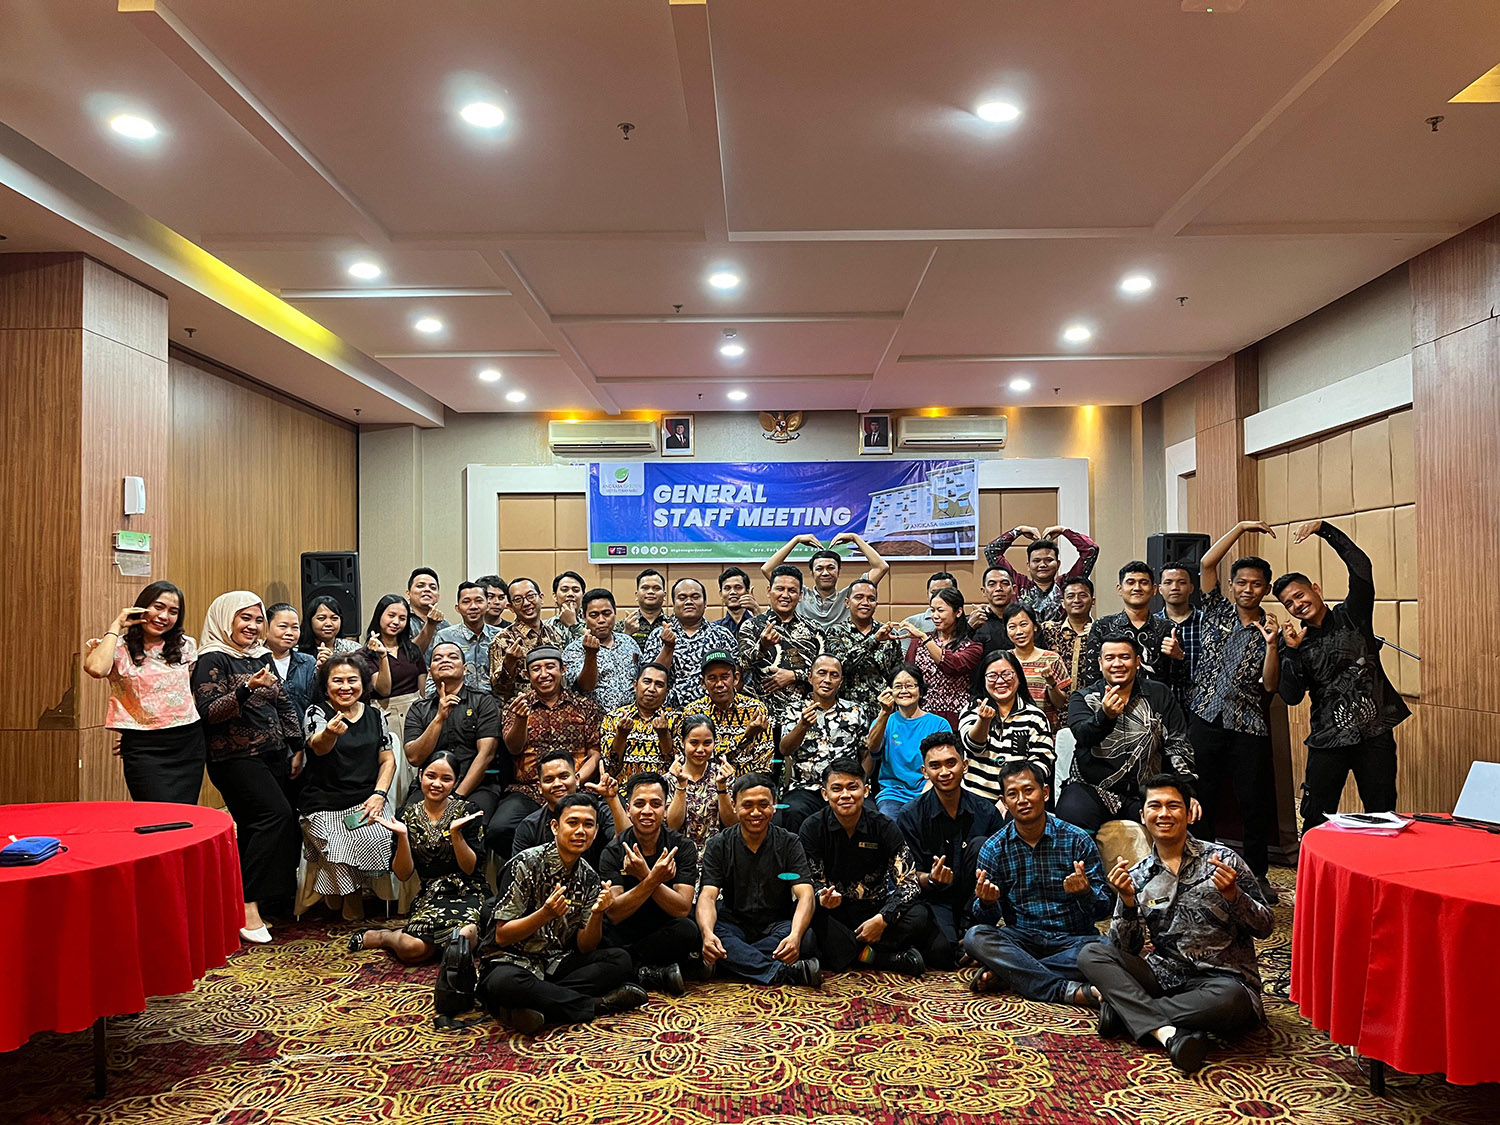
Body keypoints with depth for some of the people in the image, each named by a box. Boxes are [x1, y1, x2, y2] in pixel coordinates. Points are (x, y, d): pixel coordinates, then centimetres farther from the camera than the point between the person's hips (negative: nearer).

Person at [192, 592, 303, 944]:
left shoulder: (262, 656, 16)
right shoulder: (213, 659, -5)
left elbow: (285, 704, 20)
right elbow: (209, 711, -14)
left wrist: (296, 749, 15)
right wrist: (247, 689, -28)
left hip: (273, 756, 7)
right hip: (236, 758, -7)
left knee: (256, 827, 5)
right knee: (276, 814, -21)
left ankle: (247, 903, 13)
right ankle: (248, 906, -18)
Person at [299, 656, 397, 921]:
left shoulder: (375, 716, 9)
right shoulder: (317, 712, -3)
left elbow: (388, 759, 12)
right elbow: (317, 746, -24)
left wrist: (379, 794, -5)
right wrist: (329, 733, -49)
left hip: (365, 801, 3)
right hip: (324, 805, -2)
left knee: (375, 841, -26)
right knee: (339, 850, -27)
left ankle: (353, 897, 3)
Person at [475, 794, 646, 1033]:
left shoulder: (589, 878, 4)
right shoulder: (526, 864, -13)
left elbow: (585, 947, 1)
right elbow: (502, 937, -15)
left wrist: (597, 914, -19)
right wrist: (545, 914, -30)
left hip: (554, 964, 5)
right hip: (511, 962, -5)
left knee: (620, 960, -16)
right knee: (505, 982, -40)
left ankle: (536, 1003, -25)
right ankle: (599, 1004, -24)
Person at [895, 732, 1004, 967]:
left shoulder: (986, 811, -3)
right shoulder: (911, 816, -7)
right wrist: (931, 880, -28)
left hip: (975, 900, 2)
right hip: (936, 899, -2)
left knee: (980, 844, -24)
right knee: (940, 952, -32)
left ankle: (970, 931, -15)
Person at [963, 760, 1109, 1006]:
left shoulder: (1077, 840, -3)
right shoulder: (994, 849, 1)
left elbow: (1105, 908, -3)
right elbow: (986, 919, 1)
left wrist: (1085, 893, -27)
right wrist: (986, 902, -24)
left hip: (1073, 939, -1)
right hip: (1022, 938, 1)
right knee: (975, 936, -27)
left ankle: (1004, 975, -22)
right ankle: (1067, 991, -31)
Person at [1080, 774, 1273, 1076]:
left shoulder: (1221, 859, 1)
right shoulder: (1137, 877, 8)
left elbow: (1264, 927, 0)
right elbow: (1126, 950, 3)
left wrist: (1232, 894, -19)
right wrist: (1127, 901, -14)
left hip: (1222, 978, -3)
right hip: (1165, 976, 3)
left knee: (1229, 999, -38)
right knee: (1091, 955, -18)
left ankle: (1123, 1009, -22)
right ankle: (1167, 1032, -34)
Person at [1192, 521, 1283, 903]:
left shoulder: (1271, 630, 5)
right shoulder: (1217, 610, 7)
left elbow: (1270, 685, -4)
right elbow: (1206, 564, -4)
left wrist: (1271, 643, -16)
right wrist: (1241, 527, -4)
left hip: (1249, 727, 0)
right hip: (1206, 719, 1)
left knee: (1254, 803, 5)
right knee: (1202, 797, 6)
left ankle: (1257, 875, 21)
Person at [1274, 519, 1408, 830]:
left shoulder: (1351, 616, 4)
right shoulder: (1296, 642, 6)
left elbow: (1360, 567, -11)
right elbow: (1291, 697, -4)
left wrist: (1325, 529, -16)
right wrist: (1292, 651, -14)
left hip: (1375, 733, -1)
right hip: (1327, 739, 1)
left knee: (1382, 815, 5)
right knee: (1316, 819, 2)